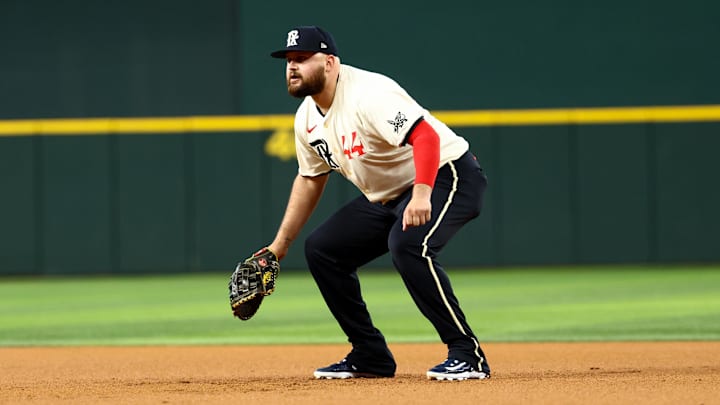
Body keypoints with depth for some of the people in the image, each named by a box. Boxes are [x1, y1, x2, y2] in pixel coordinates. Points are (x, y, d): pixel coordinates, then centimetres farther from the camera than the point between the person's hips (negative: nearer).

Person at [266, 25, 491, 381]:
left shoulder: (367, 95, -25)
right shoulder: (307, 118, 4)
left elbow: (425, 135, -37)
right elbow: (310, 179, 18)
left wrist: (421, 194, -50)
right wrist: (278, 247, 18)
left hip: (445, 175, -10)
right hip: (387, 196, 10)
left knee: (407, 244, -35)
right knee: (321, 248, 5)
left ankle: (467, 354, -28)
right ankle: (371, 356, 11)